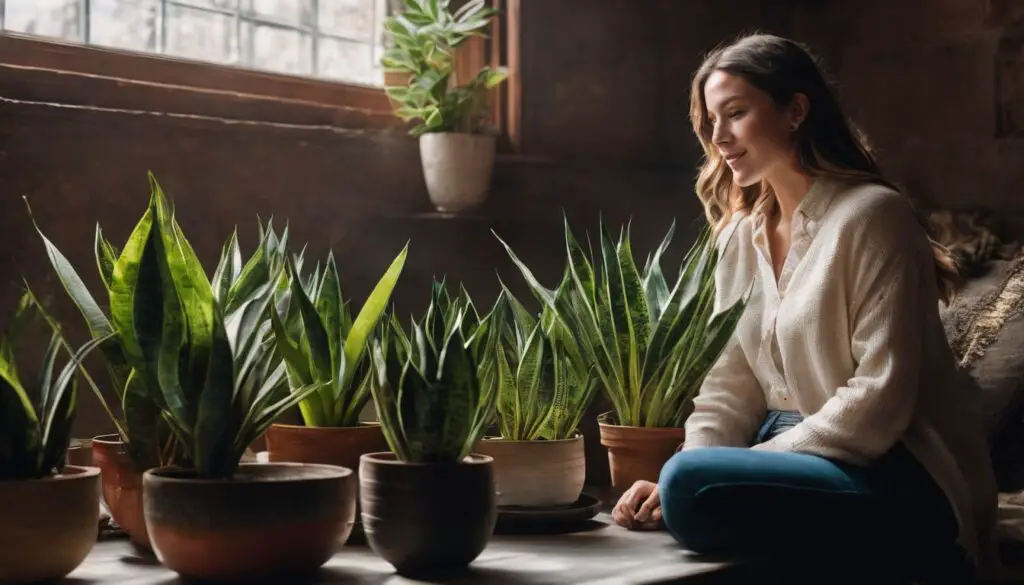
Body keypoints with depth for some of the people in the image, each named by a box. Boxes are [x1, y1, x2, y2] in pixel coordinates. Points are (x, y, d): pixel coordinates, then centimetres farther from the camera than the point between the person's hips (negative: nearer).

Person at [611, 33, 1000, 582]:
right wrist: (677, 481, -12)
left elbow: (880, 397, -19)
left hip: (901, 483, -7)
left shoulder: (871, 216, -12)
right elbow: (730, 387, 9)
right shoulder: (742, 236, 11)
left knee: (694, 486, -28)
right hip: (802, 459, 7)